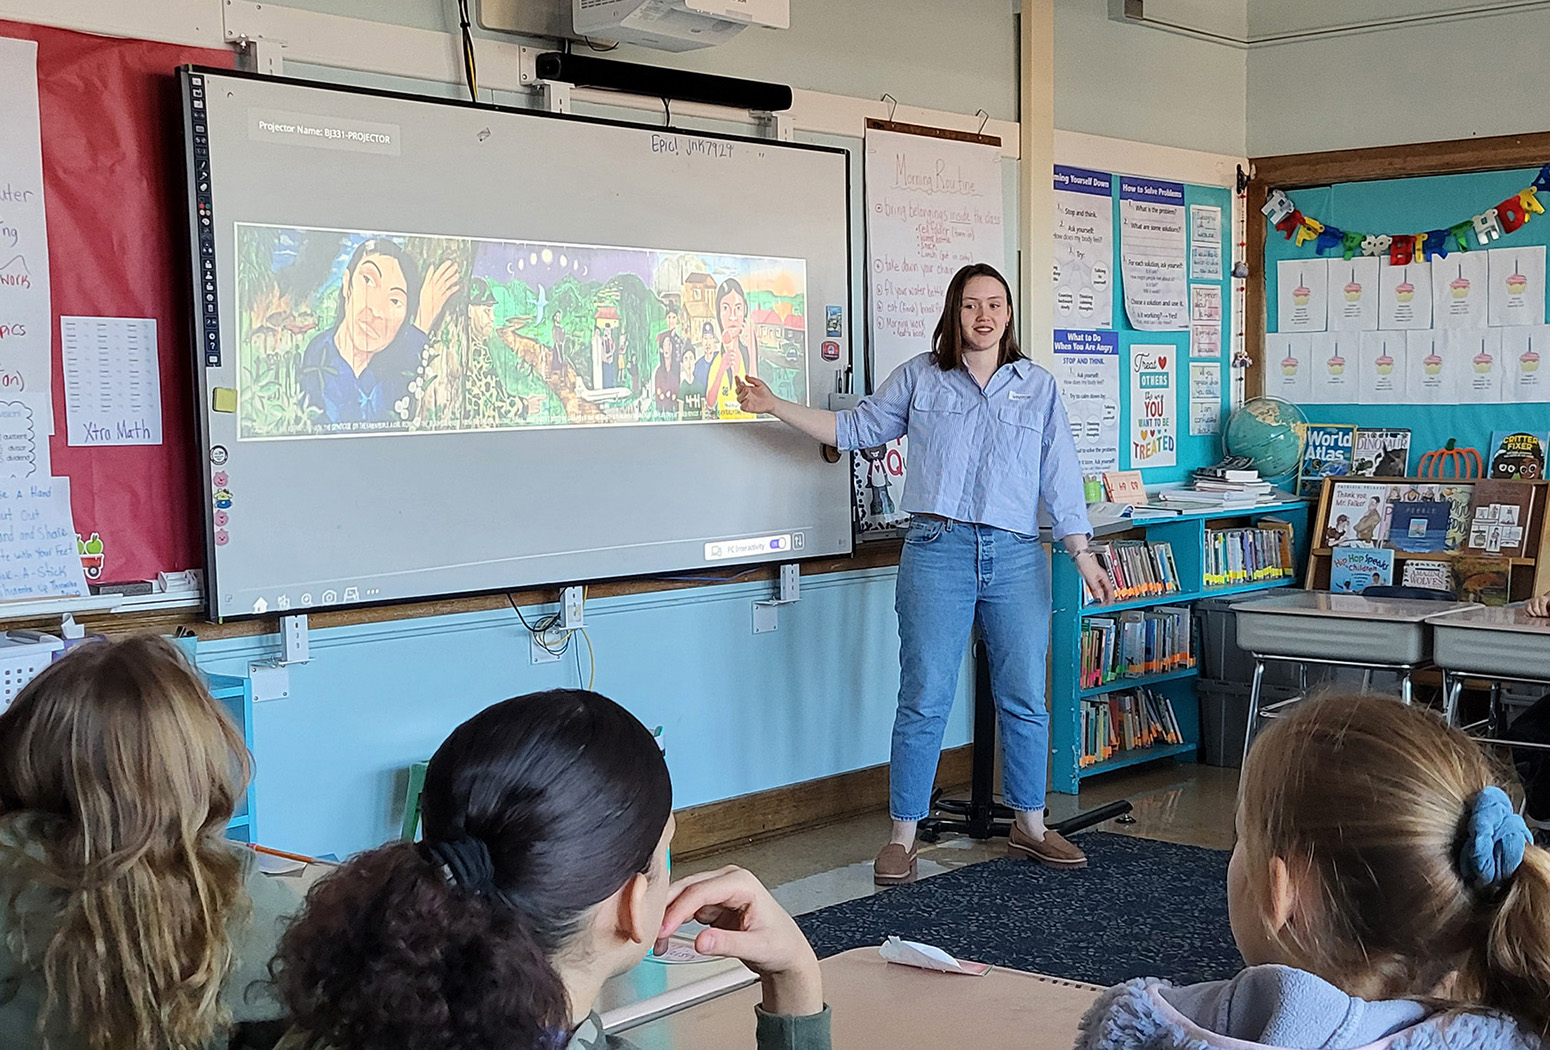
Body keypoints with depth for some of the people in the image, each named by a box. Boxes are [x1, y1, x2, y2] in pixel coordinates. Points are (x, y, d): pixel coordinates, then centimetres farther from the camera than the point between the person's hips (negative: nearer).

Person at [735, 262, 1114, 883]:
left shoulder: (1038, 386, 13)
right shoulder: (920, 376, 10)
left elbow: (1060, 476, 10)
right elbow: (856, 428, 15)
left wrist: (1083, 555, 3)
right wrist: (774, 407, 10)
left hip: (1017, 556, 2)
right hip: (937, 550, -2)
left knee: (1026, 697, 6)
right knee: (924, 698, -4)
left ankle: (1030, 826, 22)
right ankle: (902, 837, 5)